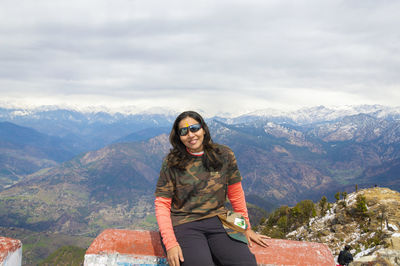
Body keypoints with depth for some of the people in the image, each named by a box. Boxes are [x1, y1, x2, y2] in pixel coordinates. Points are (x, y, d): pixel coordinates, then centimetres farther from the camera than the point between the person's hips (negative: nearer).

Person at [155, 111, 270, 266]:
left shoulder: (224, 155, 5)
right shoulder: (171, 163, 0)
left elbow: (236, 193, 14)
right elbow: (162, 204, -1)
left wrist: (246, 228, 19)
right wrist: (170, 243, -13)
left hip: (218, 221, 2)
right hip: (184, 224, -2)